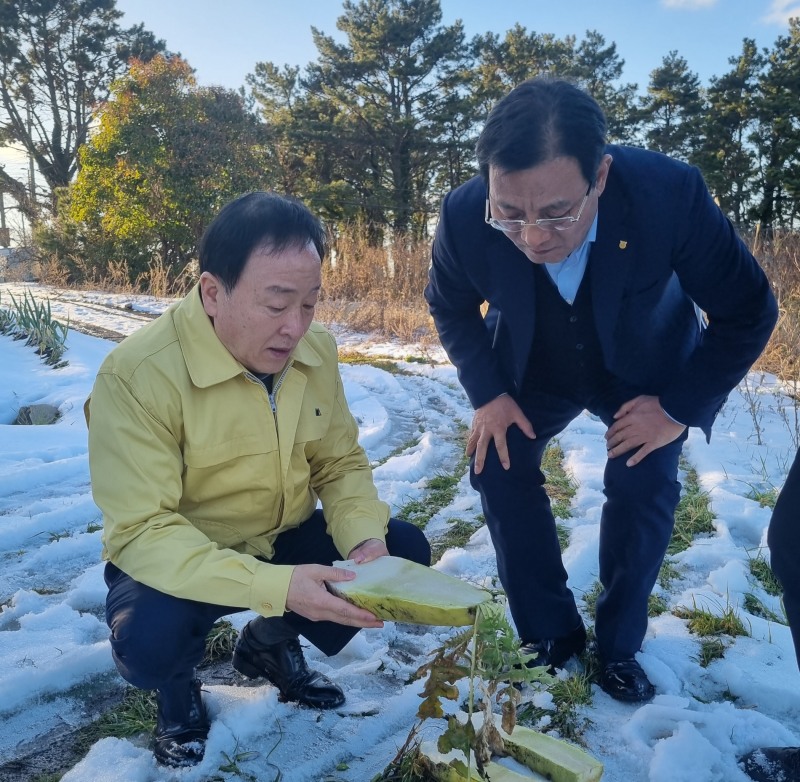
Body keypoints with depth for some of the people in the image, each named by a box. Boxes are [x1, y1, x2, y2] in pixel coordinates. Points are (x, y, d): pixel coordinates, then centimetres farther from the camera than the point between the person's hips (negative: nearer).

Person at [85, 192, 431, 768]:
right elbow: (141, 531, -29)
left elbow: (341, 463, -2)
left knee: (404, 549, -9)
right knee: (150, 642, -35)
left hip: (285, 540, 5)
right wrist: (274, 585, -40)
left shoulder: (316, 350, -10)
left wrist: (365, 541, -23)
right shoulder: (136, 375, -27)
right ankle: (179, 688, 8)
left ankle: (268, 644, 16)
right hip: (175, 561, -5)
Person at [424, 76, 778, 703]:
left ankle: (618, 647, 9)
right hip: (530, 371, 2)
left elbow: (748, 312, -20)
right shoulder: (464, 216, -32)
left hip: (644, 372, -1)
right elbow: (450, 306, -7)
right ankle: (550, 637, 8)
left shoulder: (671, 193, -36)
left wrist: (679, 407, -21)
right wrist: (487, 394, -15)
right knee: (498, 466, -11)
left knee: (643, 487, -15)